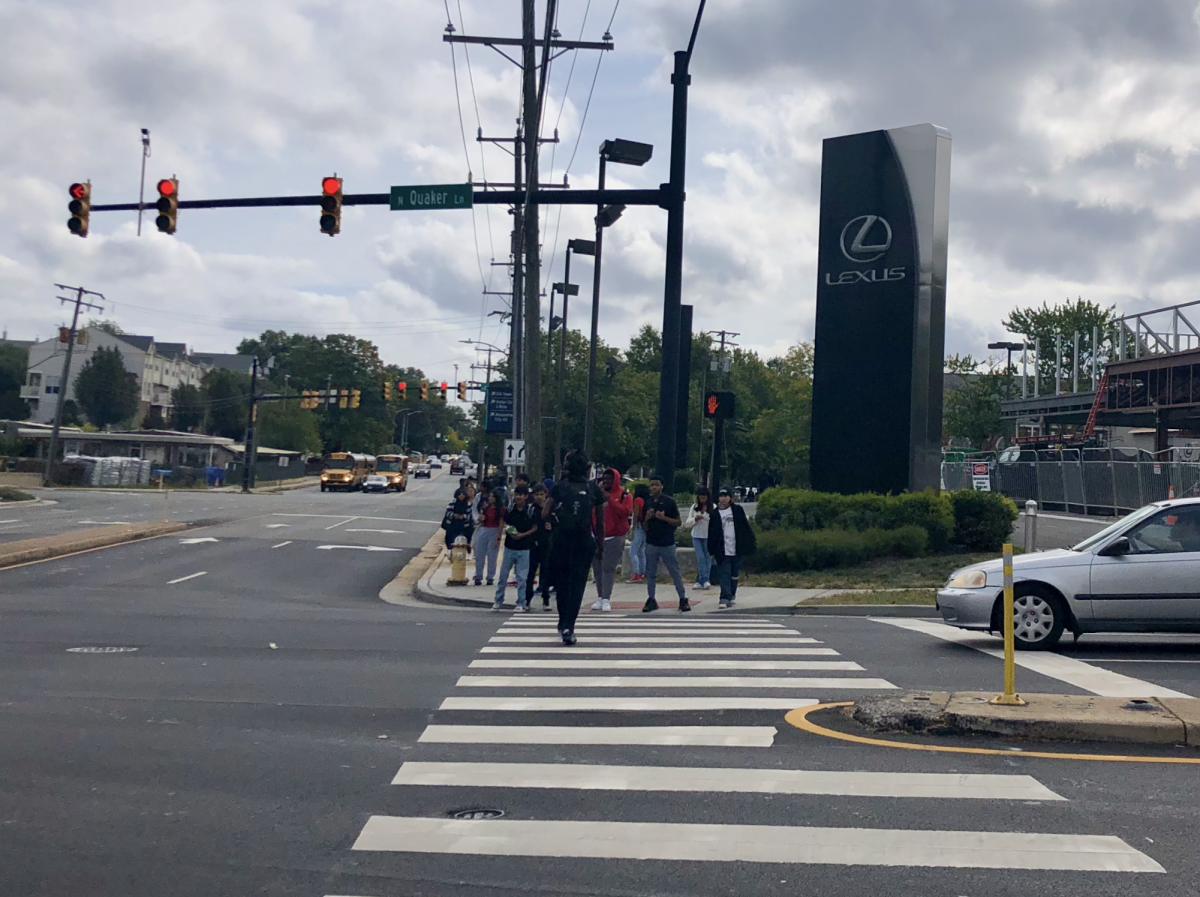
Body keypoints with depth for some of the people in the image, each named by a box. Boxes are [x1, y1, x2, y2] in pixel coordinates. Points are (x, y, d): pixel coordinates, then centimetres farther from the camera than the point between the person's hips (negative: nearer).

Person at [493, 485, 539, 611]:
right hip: (509, 547, 3)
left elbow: (534, 528, -3)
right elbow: (505, 524, 10)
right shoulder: (510, 510, 3)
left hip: (524, 548, -3)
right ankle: (498, 601, 19)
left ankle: (521, 603, 10)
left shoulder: (531, 511, -5)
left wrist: (522, 535, -16)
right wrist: (508, 530, -12)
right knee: (503, 575, 8)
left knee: (521, 577, 1)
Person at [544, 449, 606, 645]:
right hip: (584, 541, 0)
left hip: (561, 539, 0)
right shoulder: (594, 489, 4)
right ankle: (568, 626, -8)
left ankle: (563, 623, 22)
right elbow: (600, 520, 6)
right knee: (577, 584, 2)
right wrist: (601, 542, 17)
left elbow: (544, 514, -3)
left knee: (560, 580, 17)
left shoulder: (559, 486, 0)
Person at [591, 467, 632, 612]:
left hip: (614, 537, -4)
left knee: (608, 568, -10)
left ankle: (606, 599, -10)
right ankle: (600, 598, 12)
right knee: (597, 568, 5)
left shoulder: (624, 495, -1)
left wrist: (611, 499, -21)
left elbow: (626, 511, -16)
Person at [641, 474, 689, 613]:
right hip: (651, 543, 4)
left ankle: (683, 600, 5)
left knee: (675, 572, -1)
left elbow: (678, 522, -2)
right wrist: (646, 518, -7)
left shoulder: (669, 501, -2)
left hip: (667, 543, -4)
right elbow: (644, 527, 14)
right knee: (650, 573, 6)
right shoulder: (647, 504, 10)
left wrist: (664, 518, -16)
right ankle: (651, 600, 14)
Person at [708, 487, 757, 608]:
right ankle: (725, 598, -12)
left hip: (737, 549, 1)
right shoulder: (715, 514, 3)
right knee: (724, 575, -8)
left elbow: (746, 527, 6)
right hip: (722, 551, -1)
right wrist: (712, 551, 1)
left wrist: (751, 543, 2)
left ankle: (731, 594, 29)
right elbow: (712, 534, 4)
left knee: (734, 574, 12)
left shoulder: (738, 510, 5)